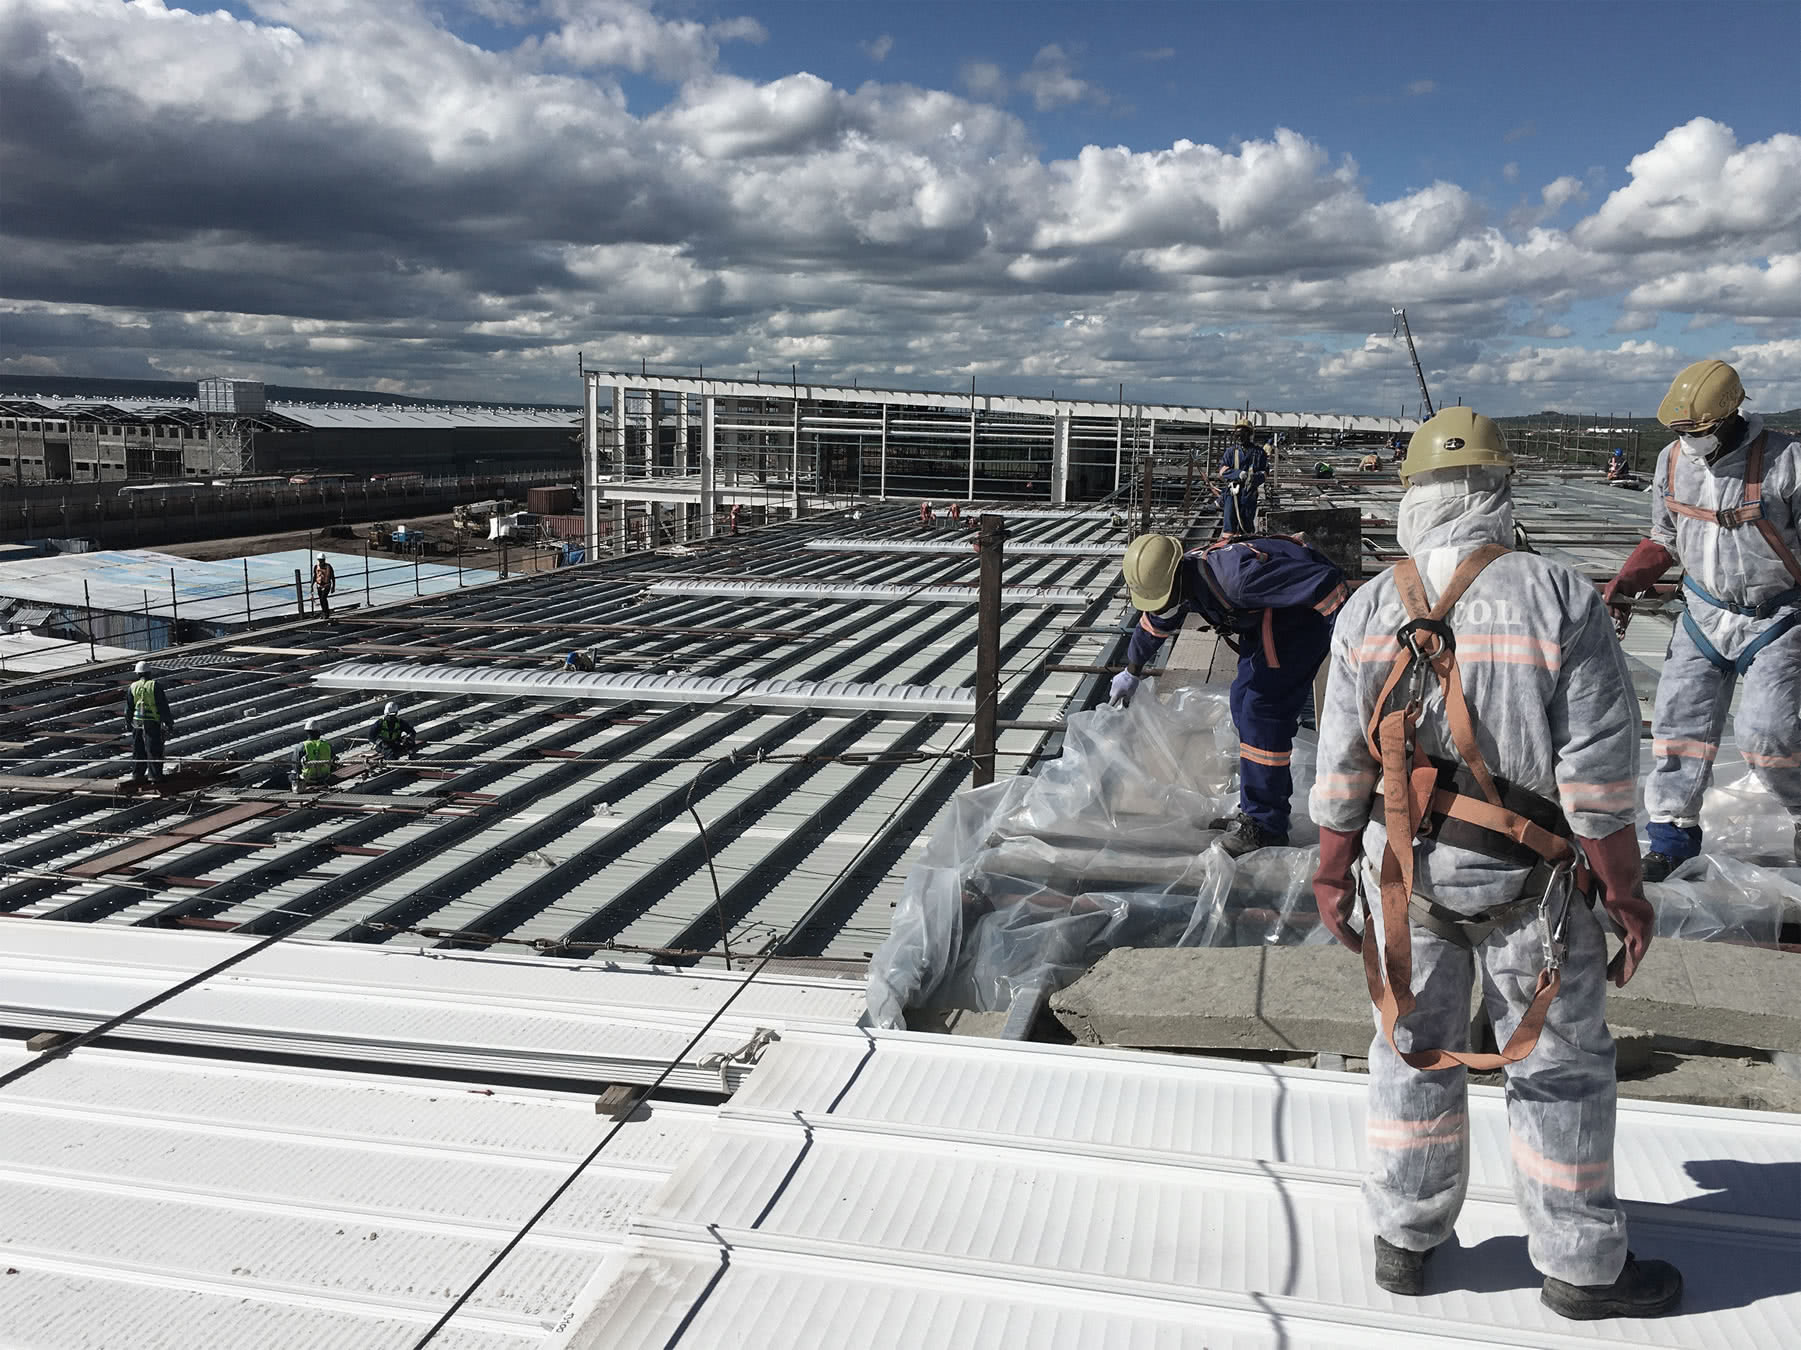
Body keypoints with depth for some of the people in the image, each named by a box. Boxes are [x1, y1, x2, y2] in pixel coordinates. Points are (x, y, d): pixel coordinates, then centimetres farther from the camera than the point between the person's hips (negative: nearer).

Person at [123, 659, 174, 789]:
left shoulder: (132, 687, 2)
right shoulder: (155, 686, -8)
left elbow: (128, 708, 7)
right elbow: (163, 706, -10)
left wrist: (128, 723, 19)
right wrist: (168, 723, -5)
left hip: (137, 723, 4)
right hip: (152, 723, -4)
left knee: (138, 751, 15)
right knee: (154, 751, 0)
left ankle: (137, 776, 22)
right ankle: (155, 778, 0)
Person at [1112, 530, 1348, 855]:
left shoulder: (1234, 577, -36)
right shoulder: (1176, 579, -7)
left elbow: (1323, 581, -35)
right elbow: (1155, 624, 17)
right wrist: (1132, 672, 31)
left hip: (1304, 610, -9)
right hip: (1266, 618, 9)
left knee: (1263, 708, -14)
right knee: (1243, 701, 10)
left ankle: (1265, 825, -8)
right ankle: (1255, 809, 20)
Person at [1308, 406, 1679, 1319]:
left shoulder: (1370, 611, -4)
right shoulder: (1557, 600, -14)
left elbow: (1343, 765, -1)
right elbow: (1599, 769, -14)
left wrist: (1332, 872, 10)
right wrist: (1623, 890, -4)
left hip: (1406, 866, 3)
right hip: (1528, 876, -3)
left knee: (1413, 1047, 16)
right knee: (1560, 1064, 13)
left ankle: (1404, 1241, 29)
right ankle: (1582, 1268, 27)